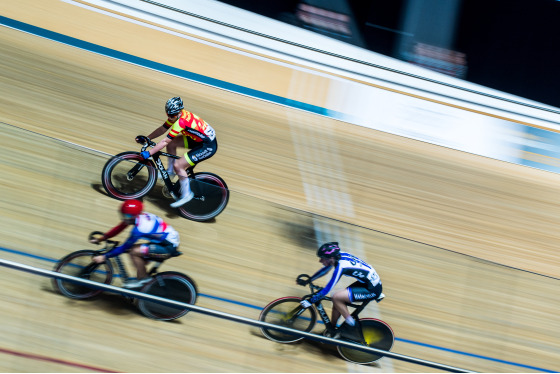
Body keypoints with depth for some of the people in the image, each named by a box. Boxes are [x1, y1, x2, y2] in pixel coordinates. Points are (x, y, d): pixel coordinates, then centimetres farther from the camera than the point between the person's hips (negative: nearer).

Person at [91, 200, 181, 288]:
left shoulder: (139, 228, -27)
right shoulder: (139, 216, -3)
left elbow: (125, 247, -21)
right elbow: (119, 228, 7)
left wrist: (104, 257, -16)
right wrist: (99, 239, 7)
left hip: (169, 247, -10)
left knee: (134, 252, -18)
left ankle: (143, 279, -1)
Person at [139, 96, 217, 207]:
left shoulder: (181, 122, -27)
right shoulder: (176, 115, -1)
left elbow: (165, 141, -26)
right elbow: (162, 129, 9)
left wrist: (149, 153, -25)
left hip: (208, 147, -10)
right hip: (198, 139, 10)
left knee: (178, 165, -15)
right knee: (171, 143, 7)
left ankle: (186, 194, -2)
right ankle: (170, 171, 21)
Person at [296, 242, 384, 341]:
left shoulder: (340, 267, -24)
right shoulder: (339, 256, 0)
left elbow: (327, 290, -22)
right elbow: (325, 269, 19)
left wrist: (310, 301, -14)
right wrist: (307, 280, 23)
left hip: (373, 289, -9)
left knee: (336, 297, -16)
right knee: (338, 302, 10)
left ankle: (351, 327, -1)